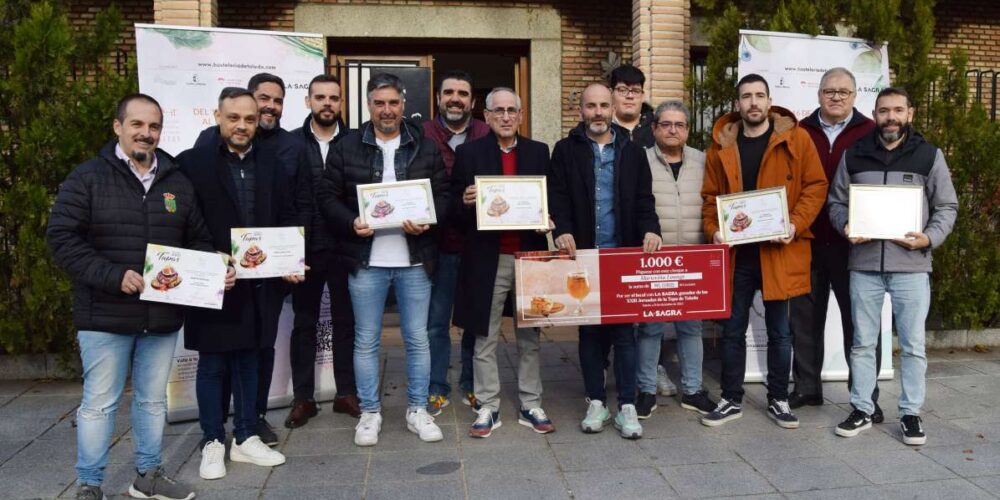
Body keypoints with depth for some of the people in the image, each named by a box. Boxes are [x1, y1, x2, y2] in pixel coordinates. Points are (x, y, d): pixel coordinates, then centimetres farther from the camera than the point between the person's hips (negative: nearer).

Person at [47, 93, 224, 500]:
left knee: (153, 400, 16)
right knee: (99, 403, 5)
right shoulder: (87, 178, -5)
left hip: (163, 315, 4)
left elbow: (198, 240, 14)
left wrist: (216, 271, -5)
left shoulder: (177, 183, 9)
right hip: (105, 315, -4)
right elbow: (62, 238, -11)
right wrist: (114, 276, -21)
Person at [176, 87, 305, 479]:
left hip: (259, 280, 4)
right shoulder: (193, 162, -3)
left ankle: (246, 438, 26)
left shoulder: (271, 162, 8)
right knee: (212, 365, 8)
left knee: (248, 362, 15)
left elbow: (287, 216, 8)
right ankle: (213, 443, 22)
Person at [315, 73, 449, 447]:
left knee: (417, 338, 8)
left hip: (415, 259, 1)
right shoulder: (346, 147, 4)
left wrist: (427, 221, -13)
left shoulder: (426, 147, 6)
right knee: (366, 340, 8)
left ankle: (417, 410, 22)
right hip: (366, 260, 0)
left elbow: (444, 195, 5)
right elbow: (328, 196, 4)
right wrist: (351, 223, -14)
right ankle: (370, 412, 22)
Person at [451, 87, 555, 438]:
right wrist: (465, 201, -18)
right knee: (485, 338, 6)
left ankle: (531, 406, 21)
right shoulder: (468, 153, 3)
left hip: (529, 254, 2)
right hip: (486, 258, -1)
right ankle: (487, 408, 18)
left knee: (529, 336, 10)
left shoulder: (538, 152, 9)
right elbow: (455, 205, 3)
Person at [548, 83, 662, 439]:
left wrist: (650, 228, -13)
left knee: (623, 332, 1)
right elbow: (557, 197, -2)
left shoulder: (633, 152, 10)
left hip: (623, 254, 0)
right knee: (589, 331, 7)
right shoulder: (565, 151, 6)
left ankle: (627, 406, 9)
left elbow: (644, 199, 6)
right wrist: (562, 230, -19)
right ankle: (596, 402, 19)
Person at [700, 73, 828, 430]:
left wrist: (795, 224, -15)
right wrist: (714, 230, -7)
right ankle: (731, 400, 22)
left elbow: (816, 185, -1)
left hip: (779, 249, -2)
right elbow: (711, 196, 9)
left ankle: (778, 400, 25)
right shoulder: (722, 144, 6)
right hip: (736, 251, 2)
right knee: (733, 330, 9)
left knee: (779, 331, 10)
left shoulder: (795, 138, 0)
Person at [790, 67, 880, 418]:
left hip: (853, 242, -2)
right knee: (805, 316, 10)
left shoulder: (871, 134, 3)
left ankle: (866, 396, 14)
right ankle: (806, 386, 24)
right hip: (807, 240, 2)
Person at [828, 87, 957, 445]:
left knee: (912, 345, 5)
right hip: (864, 265, 1)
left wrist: (929, 238, -12)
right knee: (862, 343, 9)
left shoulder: (929, 155, 3)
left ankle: (911, 413, 18)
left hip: (911, 265, -1)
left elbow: (947, 207, 5)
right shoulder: (853, 155, 7)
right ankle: (862, 410, 20)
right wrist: (846, 226, -9)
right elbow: (836, 201, 11)